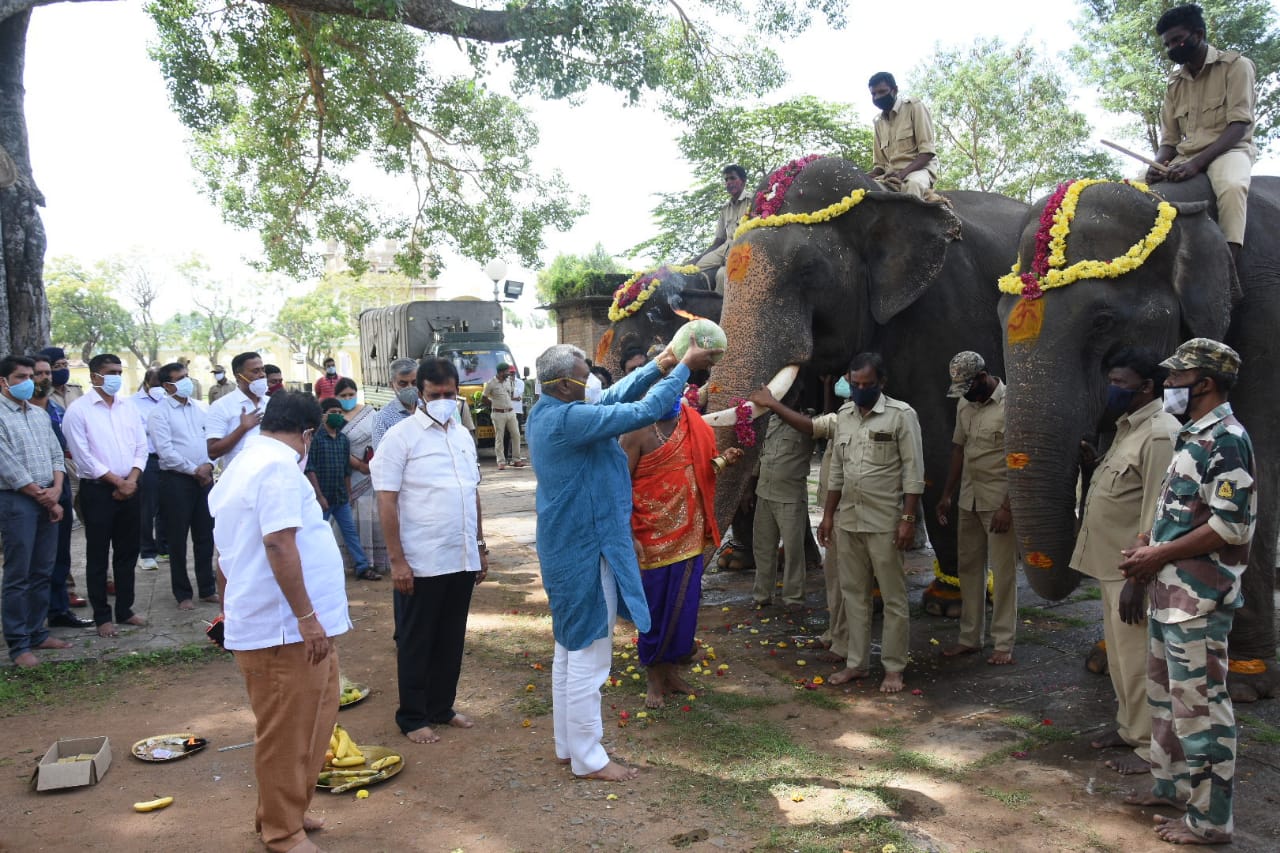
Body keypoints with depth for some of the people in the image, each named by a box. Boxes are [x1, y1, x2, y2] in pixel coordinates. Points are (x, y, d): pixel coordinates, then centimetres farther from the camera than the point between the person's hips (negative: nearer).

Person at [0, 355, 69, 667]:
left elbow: (56, 455, 13)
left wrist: (55, 491, -3)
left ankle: (37, 632, 21)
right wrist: (45, 498, -9)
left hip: (48, 500, 7)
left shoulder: (40, 414, 14)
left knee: (42, 572, 11)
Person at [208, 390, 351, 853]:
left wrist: (230, 612, 32)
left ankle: (288, 811, 32)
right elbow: (279, 545, -25)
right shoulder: (280, 467, -16)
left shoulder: (241, 465, 16)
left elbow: (227, 553, 23)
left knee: (308, 723, 20)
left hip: (257, 621, 10)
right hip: (287, 628, -10)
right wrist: (307, 617, -23)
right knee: (286, 732, 3)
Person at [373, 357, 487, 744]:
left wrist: (481, 547, 15)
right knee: (415, 643, 8)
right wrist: (397, 560, -14)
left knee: (451, 640, 15)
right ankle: (412, 717, 21)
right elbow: (387, 502, -11)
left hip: (462, 559, 6)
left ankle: (442, 708, 30)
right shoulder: (400, 436, -8)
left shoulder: (463, 436, 10)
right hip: (421, 563, -6)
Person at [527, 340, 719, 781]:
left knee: (570, 650, 18)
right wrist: (685, 366, -11)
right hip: (586, 551, -10)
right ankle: (587, 757, 13)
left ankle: (567, 744, 30)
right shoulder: (569, 419, -24)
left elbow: (613, 398, 12)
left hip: (564, 549, 10)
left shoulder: (544, 414, 6)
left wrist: (659, 366, 8)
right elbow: (644, 410, -23)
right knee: (589, 655, 1)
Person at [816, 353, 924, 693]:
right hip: (848, 520, 6)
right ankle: (857, 662, 23)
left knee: (893, 597, 3)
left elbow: (913, 472, -10)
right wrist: (828, 514, 11)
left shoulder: (901, 414, -9)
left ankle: (894, 668, 14)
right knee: (854, 594, 12)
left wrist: (908, 518, -15)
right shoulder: (844, 415, 9)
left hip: (885, 522, -6)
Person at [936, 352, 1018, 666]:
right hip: (968, 499, 7)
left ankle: (1003, 643, 9)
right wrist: (947, 494, 13)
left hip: (999, 502, -7)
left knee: (1003, 572, 0)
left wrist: (1008, 506, -18)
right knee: (968, 568, 11)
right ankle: (970, 638, 21)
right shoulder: (964, 404, 8)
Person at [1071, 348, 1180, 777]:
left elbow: (1158, 515, -22)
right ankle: (1128, 726, 34)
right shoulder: (1128, 427, 12)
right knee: (1119, 654, 19)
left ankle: (1150, 746, 14)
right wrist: (1094, 460, 9)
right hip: (1112, 563, 10)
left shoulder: (1160, 433, -18)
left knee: (1137, 658, 1)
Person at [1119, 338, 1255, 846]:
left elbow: (1230, 526, -21)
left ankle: (1209, 821, 10)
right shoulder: (1192, 437, 14)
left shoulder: (1226, 440, -16)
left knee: (1199, 705, -2)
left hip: (1198, 599, -10)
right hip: (1169, 593, 10)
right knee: (1165, 693, 20)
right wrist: (1147, 542, 6)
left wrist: (1158, 556, -17)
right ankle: (1172, 785, 35)